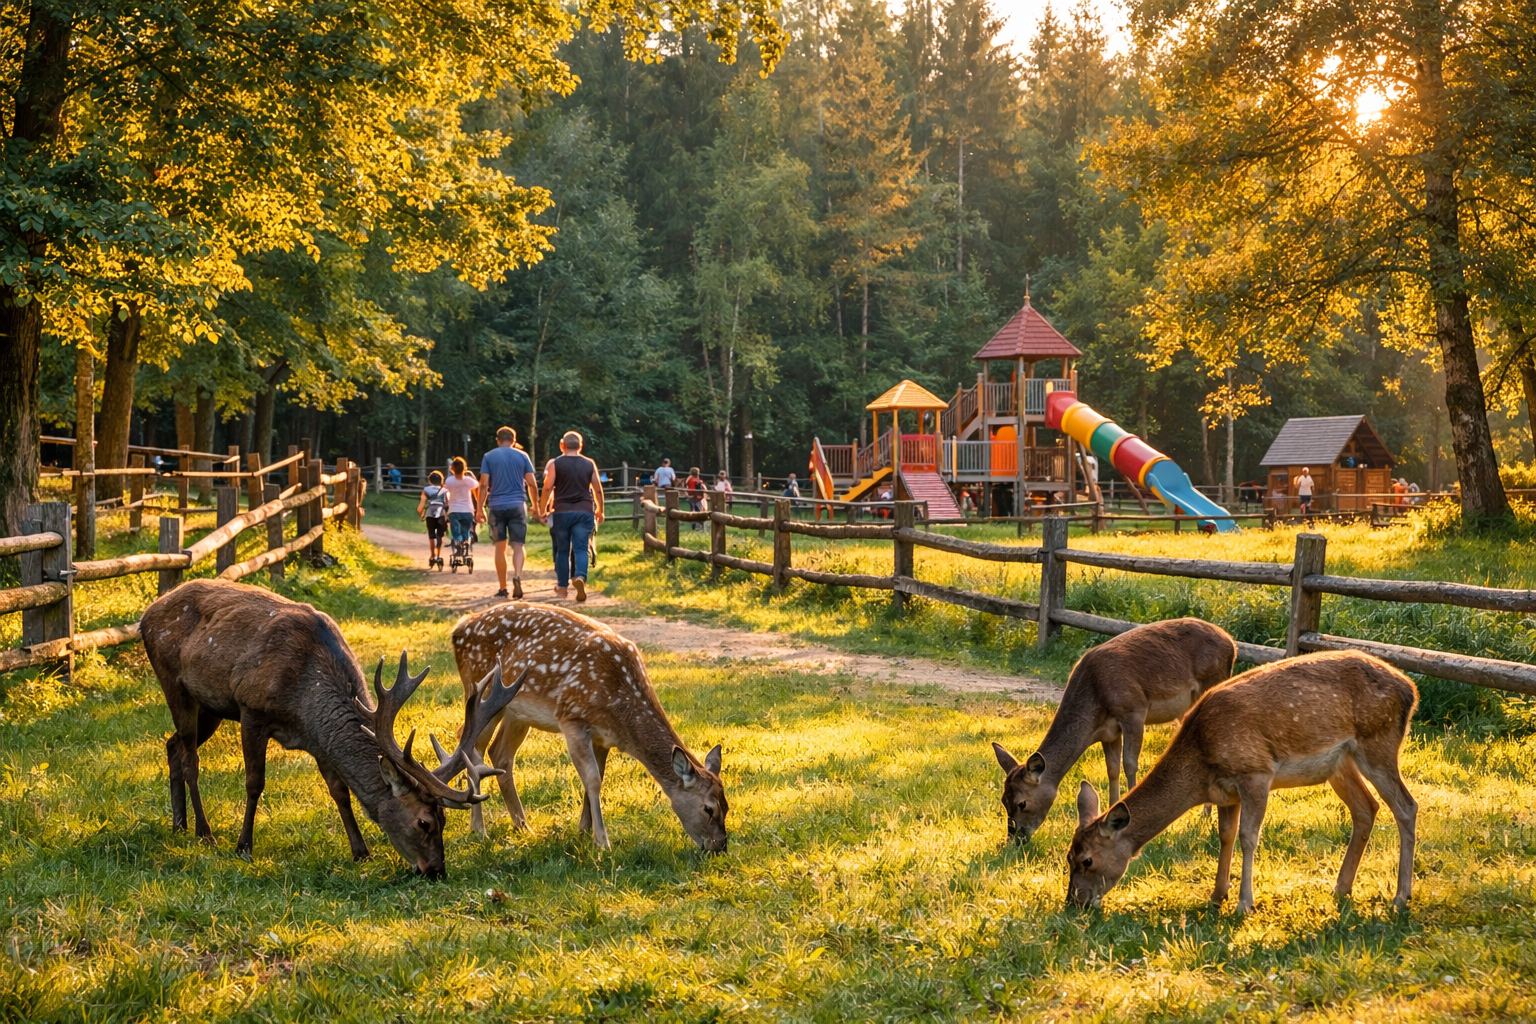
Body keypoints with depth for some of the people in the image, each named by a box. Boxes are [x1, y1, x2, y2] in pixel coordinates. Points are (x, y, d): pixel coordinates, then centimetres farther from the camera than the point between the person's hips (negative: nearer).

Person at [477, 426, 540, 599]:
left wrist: (481, 509, 1)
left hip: (496, 506, 0)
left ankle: (502, 588, 10)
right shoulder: (522, 456, 5)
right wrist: (535, 507, 12)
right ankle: (517, 576, -27)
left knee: (500, 546, 8)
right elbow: (532, 483, 2)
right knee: (518, 545, 0)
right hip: (517, 505, 0)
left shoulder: (489, 457, 4)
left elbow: (484, 484, -3)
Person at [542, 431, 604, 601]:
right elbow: (598, 490, 8)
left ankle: (562, 587, 13)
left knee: (562, 550, 9)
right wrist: (600, 510, 20)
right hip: (584, 512, 1)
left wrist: (543, 508, 4)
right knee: (581, 548, -2)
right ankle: (580, 577, -28)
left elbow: (547, 488, -6)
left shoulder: (555, 464, 0)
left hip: (561, 512, -1)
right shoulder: (589, 464, 6)